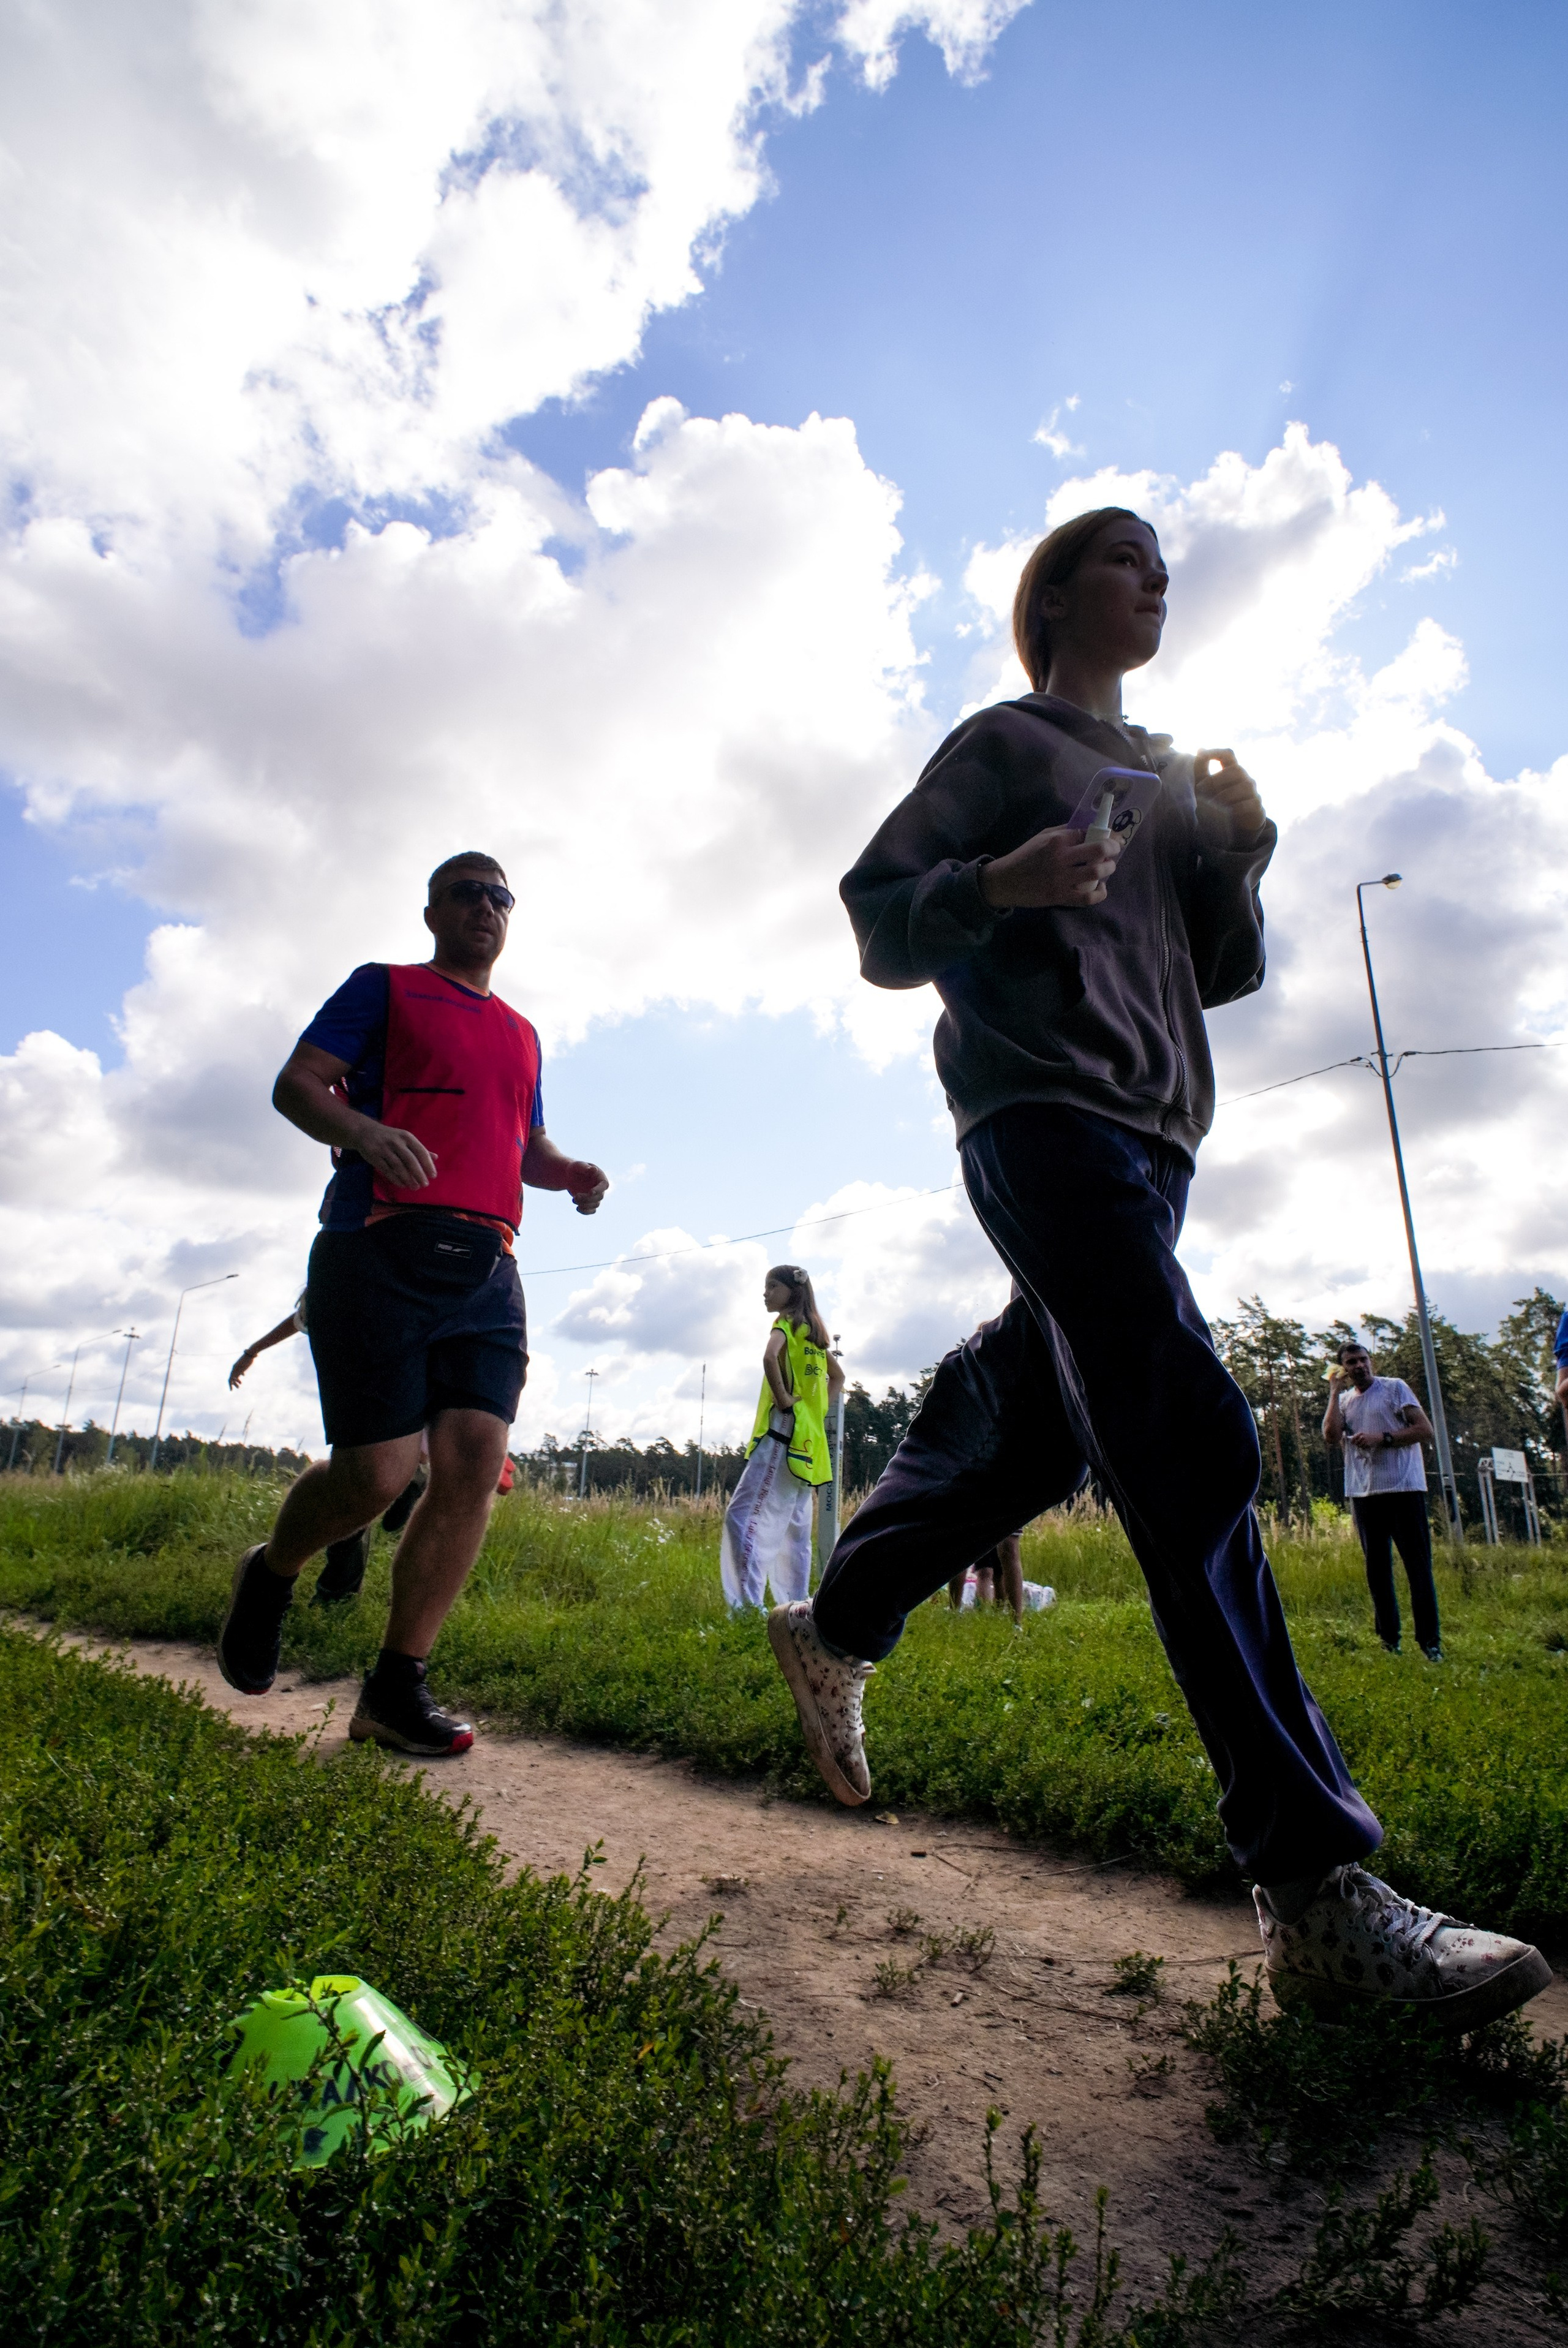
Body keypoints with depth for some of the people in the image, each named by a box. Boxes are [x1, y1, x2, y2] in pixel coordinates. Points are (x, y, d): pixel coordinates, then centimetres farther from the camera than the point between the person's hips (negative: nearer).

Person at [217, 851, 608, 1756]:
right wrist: (364, 1131, -20)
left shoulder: (522, 1034, 26)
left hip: (485, 1268, 5)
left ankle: (398, 1685, 3)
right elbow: (296, 1084, 2)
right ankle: (270, 1573, 26)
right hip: (381, 1249, -5)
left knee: (475, 1462, -8)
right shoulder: (384, 988, 11)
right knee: (379, 1470, -8)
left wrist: (570, 1172, 7)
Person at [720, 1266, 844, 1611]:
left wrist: (783, 1399, -19)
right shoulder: (814, 1330, 18)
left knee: (743, 1514, -13)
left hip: (783, 1431, -9)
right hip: (807, 1439, 9)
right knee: (794, 1525, 10)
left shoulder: (787, 1322, -6)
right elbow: (837, 1377, 30)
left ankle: (750, 1603, -21)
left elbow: (770, 1356, -29)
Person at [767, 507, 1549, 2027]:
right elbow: (880, 925, 1)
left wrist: (1242, 853, 5)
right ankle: (1318, 1898, -17)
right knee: (1194, 1446, -19)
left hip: (1153, 1132, 8)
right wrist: (998, 885, -18)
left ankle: (834, 1630, 31)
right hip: (1041, 1109, -8)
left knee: (1027, 1433, 10)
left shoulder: (1174, 772, 27)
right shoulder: (1004, 744, 8)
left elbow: (1221, 974, 22)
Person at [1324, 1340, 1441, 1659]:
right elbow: (1331, 1436, -4)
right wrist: (1335, 1392, 0)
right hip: (1363, 1493, 4)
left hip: (1404, 1489, -4)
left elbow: (1425, 1430, -4)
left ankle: (1430, 1642, 1)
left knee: (1418, 1566, -3)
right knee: (1377, 1570, 8)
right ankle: (1389, 1641, 15)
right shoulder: (1344, 1401, 13)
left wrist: (1382, 1438, -14)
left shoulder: (1395, 1388, 3)